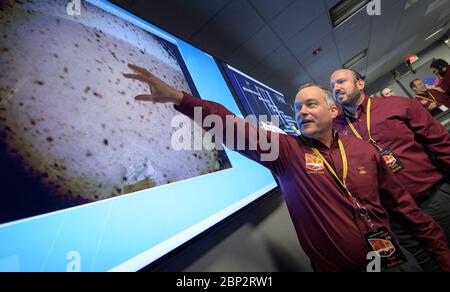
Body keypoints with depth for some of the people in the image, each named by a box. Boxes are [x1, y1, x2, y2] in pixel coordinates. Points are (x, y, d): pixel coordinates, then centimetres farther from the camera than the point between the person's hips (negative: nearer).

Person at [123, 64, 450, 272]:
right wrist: (179, 98, -36)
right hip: (340, 266, -2)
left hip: (393, 256, 3)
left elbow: (401, 199, 6)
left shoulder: (363, 149, -4)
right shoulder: (286, 148, -15)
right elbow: (237, 129, -28)